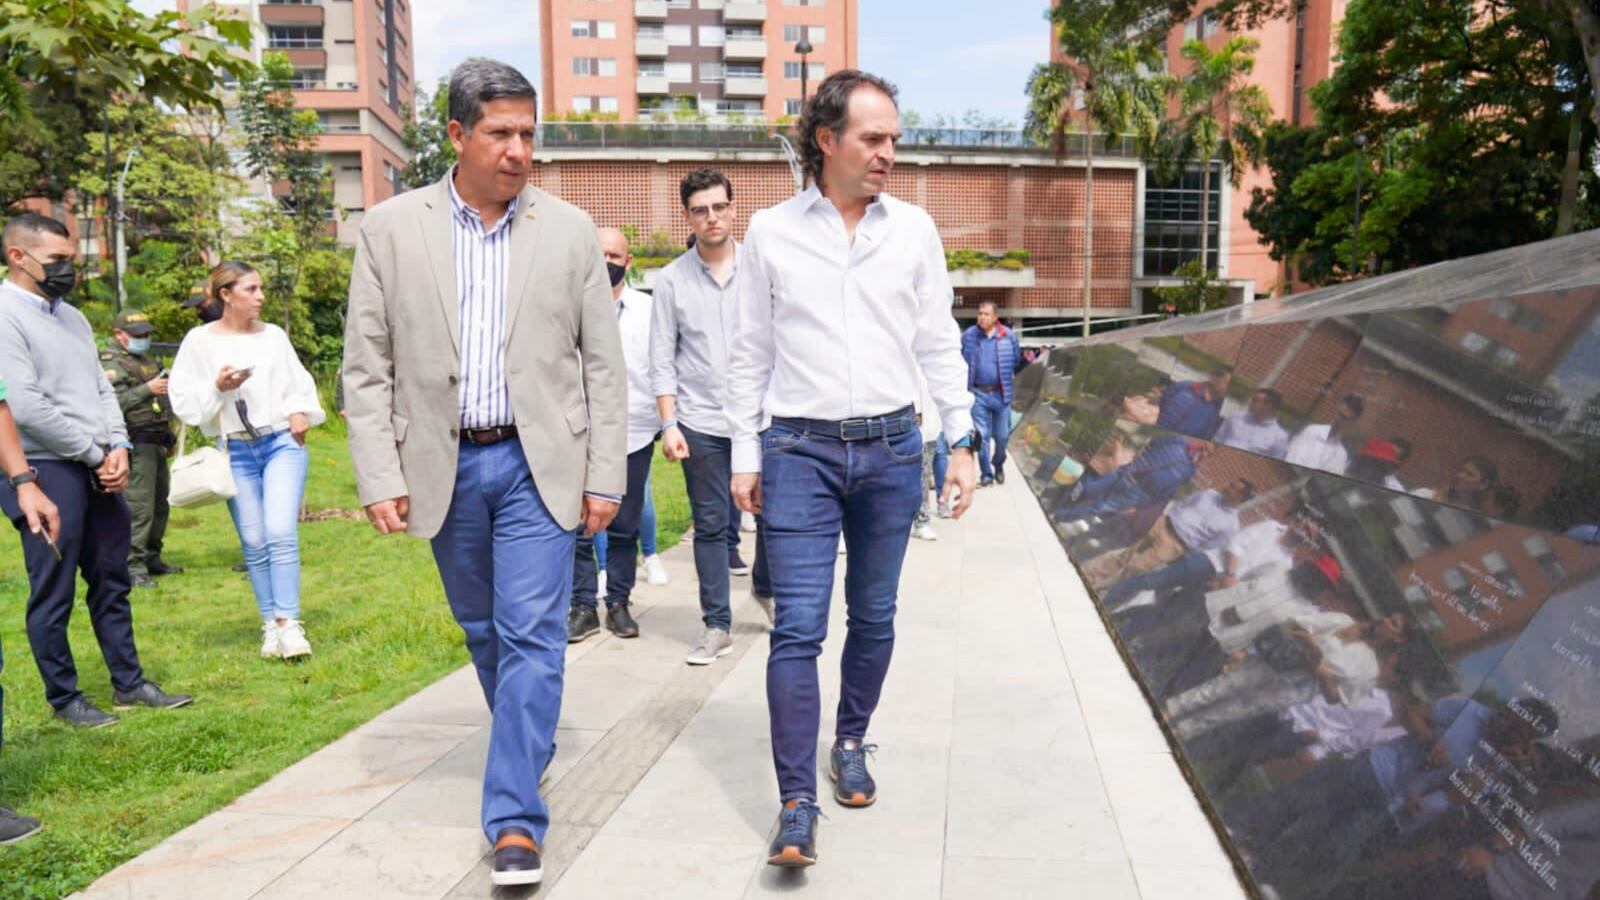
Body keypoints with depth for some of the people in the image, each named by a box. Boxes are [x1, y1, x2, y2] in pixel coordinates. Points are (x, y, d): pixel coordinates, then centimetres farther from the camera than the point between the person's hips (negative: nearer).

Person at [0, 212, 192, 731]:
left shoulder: (72, 317, 15)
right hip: (46, 470, -7)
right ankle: (64, 698, 15)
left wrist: (119, 448, -1)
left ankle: (129, 683, 22)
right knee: (53, 594, 2)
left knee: (112, 582, 13)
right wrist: (95, 455, -11)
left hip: (99, 470, 8)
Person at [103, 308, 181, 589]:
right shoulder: (111, 363, -7)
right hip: (136, 444, -9)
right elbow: (112, 402, -22)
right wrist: (147, 389, -25)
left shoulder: (149, 360, 21)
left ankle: (152, 557, 24)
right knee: (138, 506, -11)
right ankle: (133, 567, -8)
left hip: (157, 442, 9)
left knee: (159, 503, 14)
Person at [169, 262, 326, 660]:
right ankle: (270, 624, 14)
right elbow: (183, 399, 2)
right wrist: (217, 387, -14)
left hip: (283, 442, 0)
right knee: (254, 544, 4)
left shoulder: (273, 335, 7)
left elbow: (300, 383, 14)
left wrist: (301, 410, -4)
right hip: (236, 452, 0)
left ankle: (289, 623, -7)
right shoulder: (200, 340, 3)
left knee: (281, 533, -11)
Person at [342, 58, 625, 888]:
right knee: (484, 632, 16)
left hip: (538, 462, -1)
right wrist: (379, 477, -6)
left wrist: (605, 476, -2)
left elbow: (603, 364, 1)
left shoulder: (569, 230, 0)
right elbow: (368, 367, 1)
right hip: (444, 466, 2)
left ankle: (515, 818, 1)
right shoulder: (390, 228, 0)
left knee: (530, 635, -6)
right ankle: (529, 746, 39)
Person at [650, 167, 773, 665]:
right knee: (710, 526, 4)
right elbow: (662, 361, 2)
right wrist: (669, 424, -6)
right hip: (701, 423, 0)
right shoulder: (671, 280, 2)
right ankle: (717, 626, 14)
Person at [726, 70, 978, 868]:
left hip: (891, 449, 2)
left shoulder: (914, 229, 4)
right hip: (800, 450, -2)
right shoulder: (771, 231, 1)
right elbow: (751, 353, 5)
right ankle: (797, 804, 0)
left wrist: (961, 441, 4)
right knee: (798, 627, -6)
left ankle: (851, 746, 34)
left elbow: (939, 345, 8)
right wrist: (744, 455, 3)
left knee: (874, 616, 12)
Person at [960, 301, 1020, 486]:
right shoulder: (968, 335, 2)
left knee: (1002, 435, 6)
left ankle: (998, 465, 34)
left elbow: (1017, 363, 10)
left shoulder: (1008, 336, 2)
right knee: (982, 435, 0)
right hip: (978, 394, 0)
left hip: (1001, 394, 0)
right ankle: (987, 474, 10)